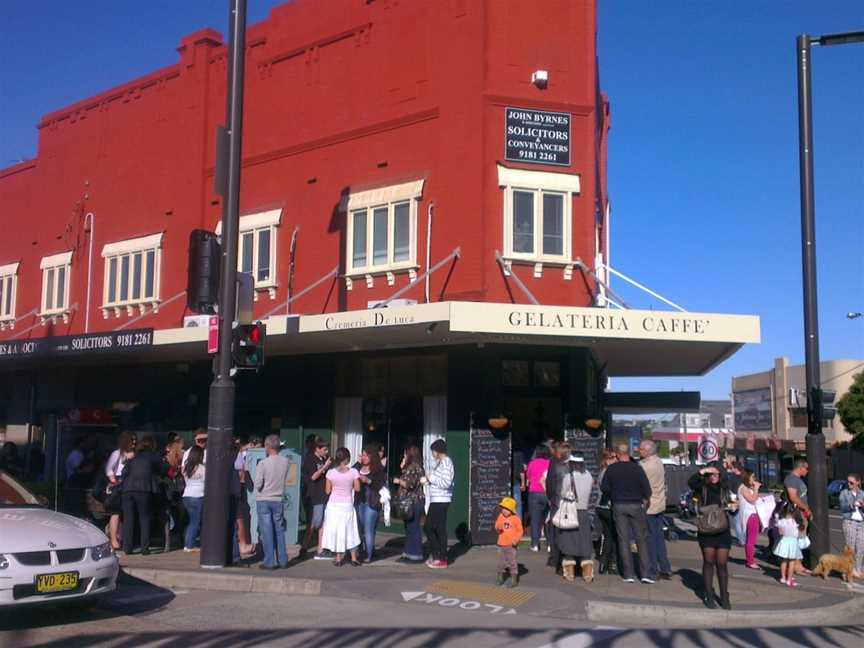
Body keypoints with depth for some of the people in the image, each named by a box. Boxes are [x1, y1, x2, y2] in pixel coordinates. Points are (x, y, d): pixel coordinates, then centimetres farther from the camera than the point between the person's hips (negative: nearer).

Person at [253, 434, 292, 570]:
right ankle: (282, 560, 17)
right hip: (279, 500, 3)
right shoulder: (286, 462, -4)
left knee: (267, 532, 2)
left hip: (263, 500, -3)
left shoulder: (262, 463, -15)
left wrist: (255, 482, 7)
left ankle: (269, 562, 4)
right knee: (279, 530, 14)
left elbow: (257, 485, -14)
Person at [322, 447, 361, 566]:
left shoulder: (331, 472, -10)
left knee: (335, 530, 10)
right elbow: (357, 488, -5)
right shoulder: (353, 472, -11)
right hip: (347, 505, 0)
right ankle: (353, 558, 17)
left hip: (334, 505, 0)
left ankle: (338, 558, 12)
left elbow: (327, 491, -4)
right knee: (349, 531, 13)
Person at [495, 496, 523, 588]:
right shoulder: (501, 517, 2)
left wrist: (516, 539, -19)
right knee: (501, 561, 14)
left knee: (512, 561, -2)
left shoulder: (515, 519, -9)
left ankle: (514, 579, 8)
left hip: (511, 545, -5)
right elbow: (497, 526, 5)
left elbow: (520, 531, -7)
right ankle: (500, 577, 29)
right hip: (501, 543, 5)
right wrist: (498, 528, -19)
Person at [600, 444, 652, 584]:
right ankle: (645, 573, 2)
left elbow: (604, 488, 0)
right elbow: (647, 489, -11)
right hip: (635, 505, -1)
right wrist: (645, 500, 6)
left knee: (623, 539, 6)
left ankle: (628, 574, 6)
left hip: (618, 506, 1)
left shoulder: (611, 469, -3)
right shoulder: (636, 468, -8)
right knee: (641, 539, 6)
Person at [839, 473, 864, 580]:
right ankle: (851, 570, -1)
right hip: (849, 522, -3)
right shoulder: (844, 493, 4)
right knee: (851, 548, -5)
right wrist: (852, 505, -25)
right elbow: (843, 507, -7)